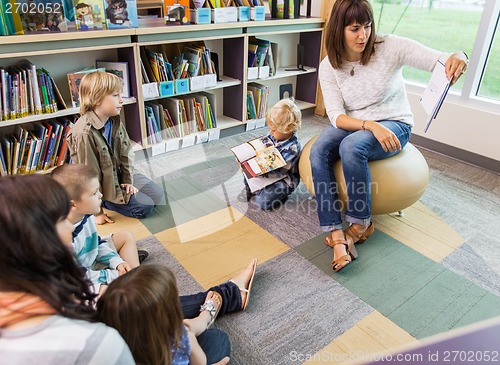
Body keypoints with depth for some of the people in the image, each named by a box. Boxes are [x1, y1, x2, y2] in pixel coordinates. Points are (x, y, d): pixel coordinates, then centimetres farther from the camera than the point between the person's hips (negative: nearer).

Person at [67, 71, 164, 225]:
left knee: (157, 195, 8)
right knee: (144, 207, -13)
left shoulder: (114, 121, -5)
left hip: (118, 175, 8)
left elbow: (126, 152, 4)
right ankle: (105, 203, 5)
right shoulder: (84, 134, -29)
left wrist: (128, 180, -3)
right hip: (102, 185, -7)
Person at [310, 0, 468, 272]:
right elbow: (336, 116, -15)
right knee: (318, 152, -27)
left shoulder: (390, 47, -13)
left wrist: (457, 58, -43)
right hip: (353, 125, 3)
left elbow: (439, 61, -18)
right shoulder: (329, 66, -7)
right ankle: (337, 235, -27)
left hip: (394, 124, -2)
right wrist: (372, 125, -32)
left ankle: (361, 223, -12)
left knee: (351, 146, -34)